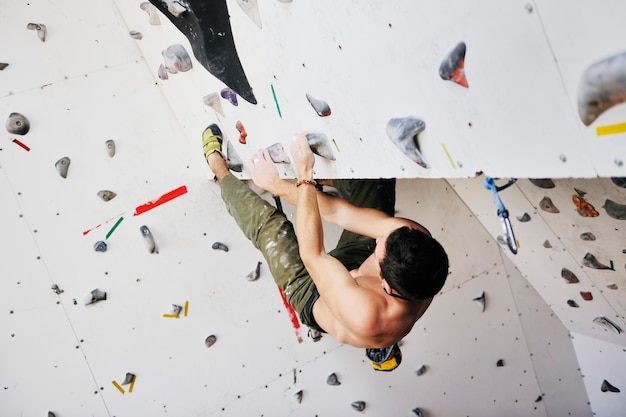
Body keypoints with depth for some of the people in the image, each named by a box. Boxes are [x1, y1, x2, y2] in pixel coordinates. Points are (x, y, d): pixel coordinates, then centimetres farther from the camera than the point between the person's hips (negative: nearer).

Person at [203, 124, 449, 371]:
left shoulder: (364, 315, -48)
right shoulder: (419, 241, -37)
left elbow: (312, 255, -34)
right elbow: (339, 212, -30)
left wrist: (305, 177, -30)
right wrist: (277, 185, -27)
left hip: (315, 300, -4)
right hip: (360, 268, 4)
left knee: (267, 224, -11)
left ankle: (220, 170, 23)